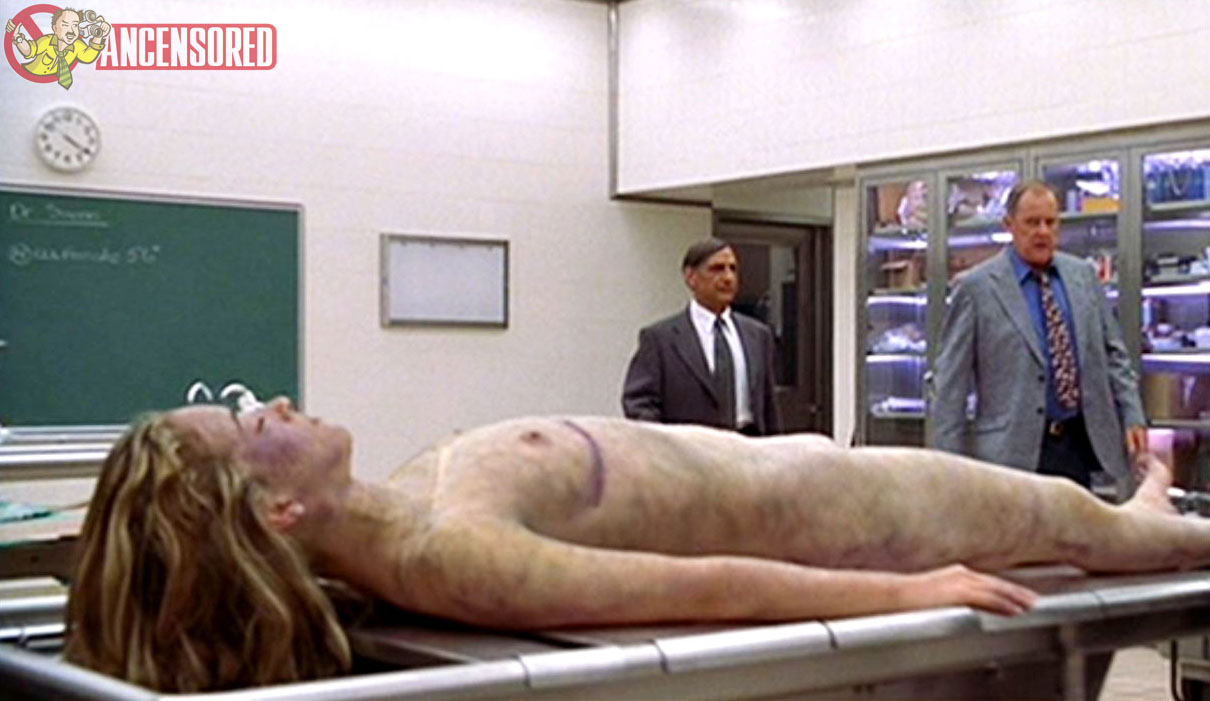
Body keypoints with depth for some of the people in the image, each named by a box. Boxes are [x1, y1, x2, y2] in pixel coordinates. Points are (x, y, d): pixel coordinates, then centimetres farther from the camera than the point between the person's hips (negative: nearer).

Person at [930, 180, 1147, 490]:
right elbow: (951, 381, -4)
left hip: (1079, 444, 4)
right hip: (1012, 452, -4)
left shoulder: (1084, 275, 10)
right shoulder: (976, 286, -4)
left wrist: (1133, 416, 6)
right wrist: (950, 461, -8)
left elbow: (1112, 353, 16)